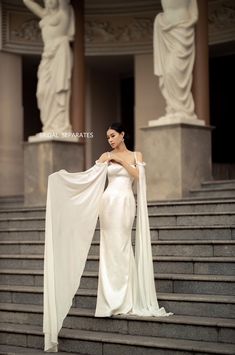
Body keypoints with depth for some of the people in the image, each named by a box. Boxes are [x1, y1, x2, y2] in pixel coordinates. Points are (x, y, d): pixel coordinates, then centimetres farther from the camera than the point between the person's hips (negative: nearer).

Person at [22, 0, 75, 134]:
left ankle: (61, 127, -21)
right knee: (44, 90, -4)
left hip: (60, 50, -7)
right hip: (48, 54, 7)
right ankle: (50, 127, -6)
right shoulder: (44, 14, 21)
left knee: (59, 88, -16)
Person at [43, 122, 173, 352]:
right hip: (109, 201, 1)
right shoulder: (106, 156, 12)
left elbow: (137, 175, -5)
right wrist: (64, 175, -7)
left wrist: (122, 160, -6)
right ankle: (113, 300, -1)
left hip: (126, 202, -1)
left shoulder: (135, 155, 11)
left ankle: (121, 301, 0)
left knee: (120, 246, -5)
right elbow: (88, 175, 4)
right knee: (111, 247, -3)